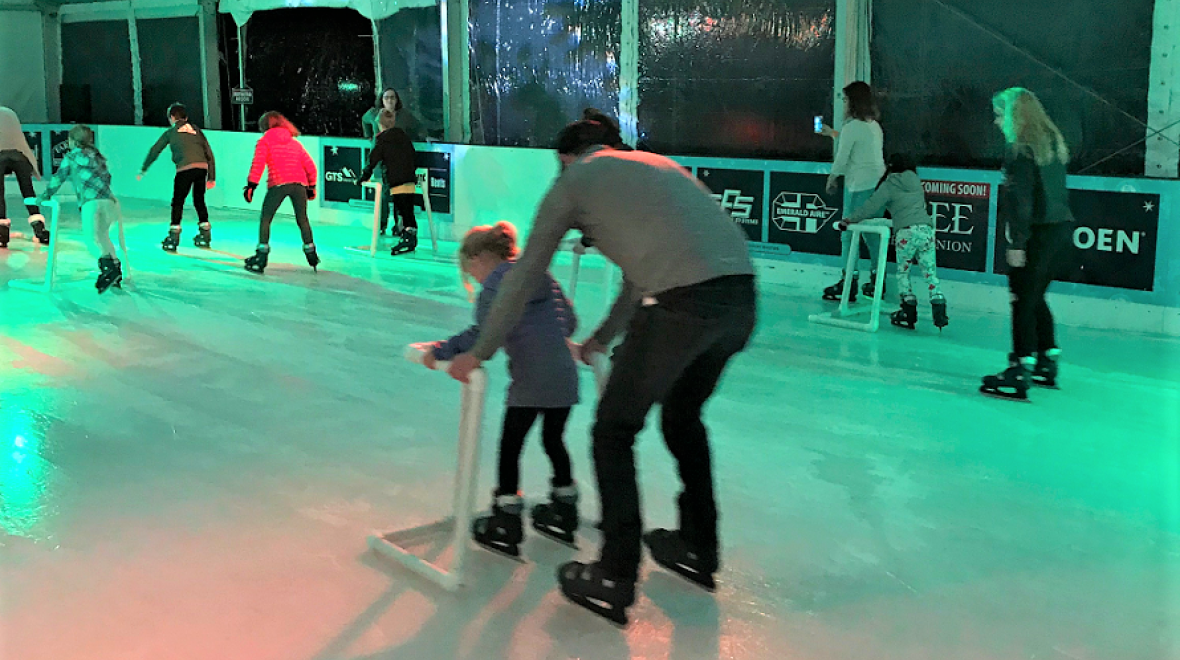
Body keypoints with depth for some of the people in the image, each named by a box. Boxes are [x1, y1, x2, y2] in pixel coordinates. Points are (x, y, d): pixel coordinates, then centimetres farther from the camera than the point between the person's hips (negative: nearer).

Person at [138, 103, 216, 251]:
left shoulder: (170, 132, 16)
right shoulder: (196, 130, 23)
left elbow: (155, 151, 21)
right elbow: (209, 153, 19)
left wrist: (143, 169, 32)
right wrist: (212, 177, 22)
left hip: (185, 169, -3)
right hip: (202, 168, 4)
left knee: (178, 201, 4)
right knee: (199, 200, 18)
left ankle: (174, 235, -2)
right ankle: (204, 235, 21)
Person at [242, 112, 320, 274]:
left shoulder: (264, 141, 10)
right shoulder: (295, 143, 24)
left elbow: (258, 164, -4)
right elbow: (310, 165, 21)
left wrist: (251, 185, -4)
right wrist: (311, 186, 28)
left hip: (278, 184, -4)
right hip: (299, 184, 4)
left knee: (265, 219, 6)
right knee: (302, 219, 18)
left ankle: (261, 256, -1)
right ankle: (311, 255, 20)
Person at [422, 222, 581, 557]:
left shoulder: (496, 285, -6)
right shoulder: (544, 277, 17)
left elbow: (484, 335, -20)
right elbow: (570, 321, 23)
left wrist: (440, 351, -19)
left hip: (530, 381, -7)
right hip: (565, 375, 7)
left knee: (510, 446, 7)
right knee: (554, 440, 22)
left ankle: (506, 524, 12)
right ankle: (564, 515, 34)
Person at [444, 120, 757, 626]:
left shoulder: (572, 181, 14)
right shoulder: (657, 164, 33)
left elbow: (524, 277, 15)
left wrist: (479, 353, 23)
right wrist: (603, 339, 51)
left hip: (683, 304, -7)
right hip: (742, 296, 7)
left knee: (614, 431, 9)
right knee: (683, 417, 27)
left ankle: (615, 580, 11)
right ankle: (698, 550, 38)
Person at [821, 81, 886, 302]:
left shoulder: (852, 127, -11)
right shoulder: (875, 126, 15)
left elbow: (842, 158, -9)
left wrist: (832, 178, 7)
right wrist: (832, 133, 41)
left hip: (860, 186, -9)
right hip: (879, 183, 9)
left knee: (850, 233, -4)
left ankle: (848, 282, -4)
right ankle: (876, 280, 15)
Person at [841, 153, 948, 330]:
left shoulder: (889, 185, 6)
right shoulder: (916, 183, 22)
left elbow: (871, 206, 4)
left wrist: (851, 220, 14)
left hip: (907, 231, -5)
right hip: (927, 229, 5)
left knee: (902, 272, 8)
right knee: (930, 272, 5)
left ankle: (909, 312, 4)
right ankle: (939, 311, -5)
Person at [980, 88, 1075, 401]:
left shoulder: (1020, 149, -12)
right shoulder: (1052, 142, 14)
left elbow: (1021, 198, -17)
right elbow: (1057, 190, 15)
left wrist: (1017, 242, -17)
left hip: (1038, 233, -9)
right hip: (1062, 226, 9)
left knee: (1023, 300, -5)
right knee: (1035, 297, 20)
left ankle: (1020, 371, -6)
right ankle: (1047, 363, 27)